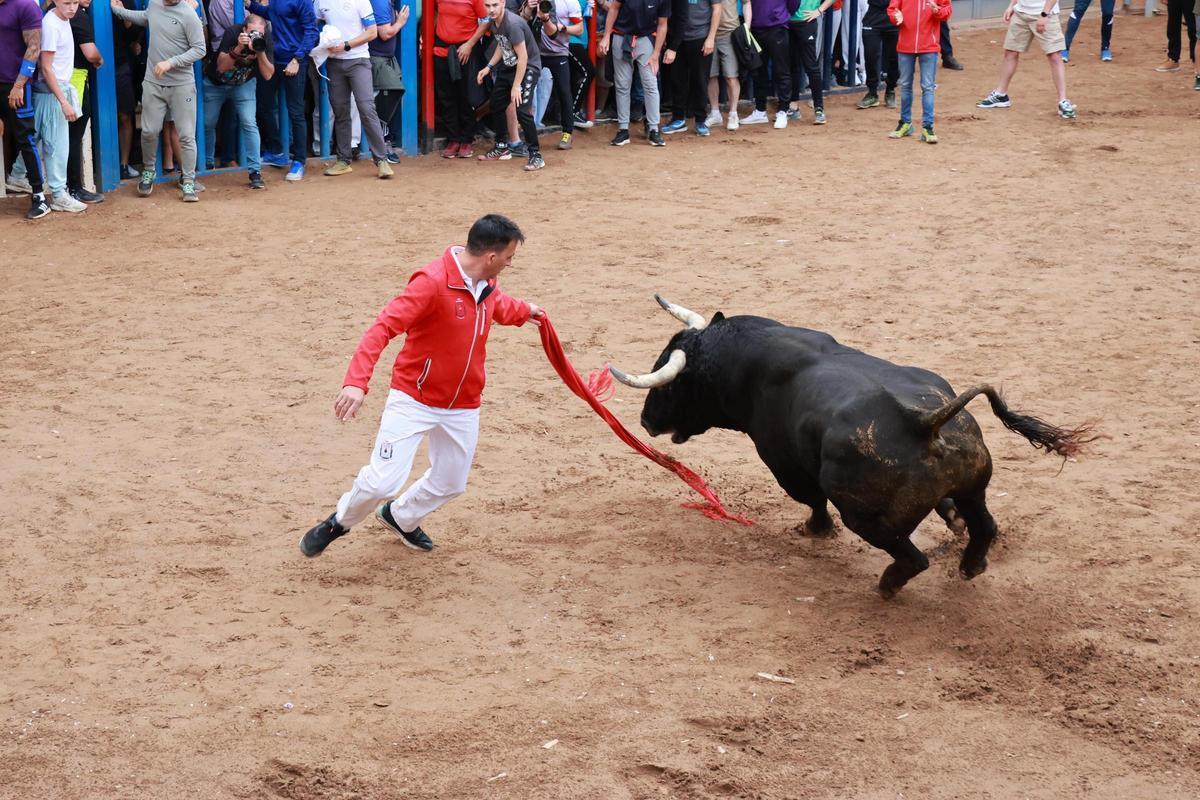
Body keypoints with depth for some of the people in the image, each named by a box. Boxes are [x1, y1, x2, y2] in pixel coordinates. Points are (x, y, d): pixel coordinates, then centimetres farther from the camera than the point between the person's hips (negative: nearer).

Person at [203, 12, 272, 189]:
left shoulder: (265, 40, -23)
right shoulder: (232, 33, -29)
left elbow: (268, 75, -26)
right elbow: (221, 67, -32)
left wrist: (260, 51, -40)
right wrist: (238, 48, -46)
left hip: (244, 84, 0)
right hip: (215, 83, 0)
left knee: (249, 124, -16)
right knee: (207, 124, 9)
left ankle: (255, 172, -13)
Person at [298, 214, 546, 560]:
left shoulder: (487, 285, 0)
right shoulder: (433, 281, -24)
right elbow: (384, 327, -31)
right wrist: (356, 381, -42)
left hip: (463, 407, 7)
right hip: (414, 399, -7)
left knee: (450, 484, 15)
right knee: (382, 481, -12)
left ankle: (400, 517, 44)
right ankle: (340, 521, 19)